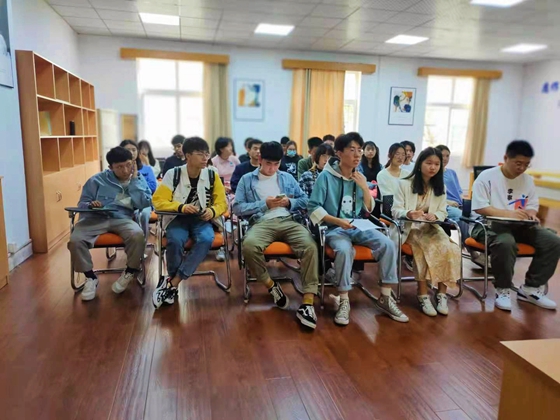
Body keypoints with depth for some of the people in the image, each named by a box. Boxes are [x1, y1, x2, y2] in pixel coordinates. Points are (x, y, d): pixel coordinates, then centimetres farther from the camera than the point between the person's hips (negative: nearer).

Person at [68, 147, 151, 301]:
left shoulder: (139, 180, 10)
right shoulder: (97, 180, 9)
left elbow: (145, 204, -5)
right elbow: (82, 204, 10)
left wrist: (134, 180, -6)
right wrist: (90, 205, -14)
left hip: (122, 219, -1)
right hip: (96, 218, 1)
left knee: (138, 235, -35)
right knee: (75, 240, -28)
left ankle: (130, 272, -6)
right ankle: (91, 278, -2)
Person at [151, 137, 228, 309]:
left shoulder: (212, 175, 0)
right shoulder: (172, 174, -5)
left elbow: (222, 203, 5)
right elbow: (158, 200, -7)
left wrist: (212, 211, -19)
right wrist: (181, 207, -24)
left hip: (202, 220, 1)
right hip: (177, 218, -1)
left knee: (206, 240, -33)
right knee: (175, 241, -34)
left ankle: (171, 283, -24)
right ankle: (174, 284, -9)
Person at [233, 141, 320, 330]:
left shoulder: (287, 178, 22)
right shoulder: (247, 179, 14)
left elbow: (304, 201, 21)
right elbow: (237, 208, 3)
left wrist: (289, 202, 0)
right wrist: (264, 204, -5)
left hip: (287, 221, 2)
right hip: (261, 222, -2)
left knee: (310, 246, -31)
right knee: (249, 245, -37)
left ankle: (307, 303, -26)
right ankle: (271, 285, -10)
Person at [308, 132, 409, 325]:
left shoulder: (360, 177, 9)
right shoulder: (326, 176, -7)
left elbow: (369, 210, 12)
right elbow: (313, 208, -11)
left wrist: (365, 188, -5)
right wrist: (337, 221, -23)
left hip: (358, 227, 5)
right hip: (335, 228, -5)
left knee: (388, 244, -19)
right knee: (344, 250, -37)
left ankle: (385, 297, -6)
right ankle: (343, 301, -18)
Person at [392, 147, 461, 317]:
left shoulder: (441, 187, 13)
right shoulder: (405, 183, 0)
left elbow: (443, 213, 8)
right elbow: (395, 211, -6)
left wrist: (434, 216, -16)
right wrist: (409, 213, -28)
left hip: (432, 228, 4)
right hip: (410, 228, -4)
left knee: (450, 249, -27)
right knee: (430, 249, -33)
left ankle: (441, 294, -15)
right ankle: (423, 295, -22)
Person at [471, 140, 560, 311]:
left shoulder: (528, 180, 12)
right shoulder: (487, 177, -7)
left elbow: (533, 205, 14)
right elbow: (479, 207, -14)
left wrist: (530, 214, -12)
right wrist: (508, 214, -24)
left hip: (519, 226, 7)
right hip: (490, 224, -7)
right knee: (506, 243, -39)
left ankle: (531, 289, -2)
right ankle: (503, 290, -16)